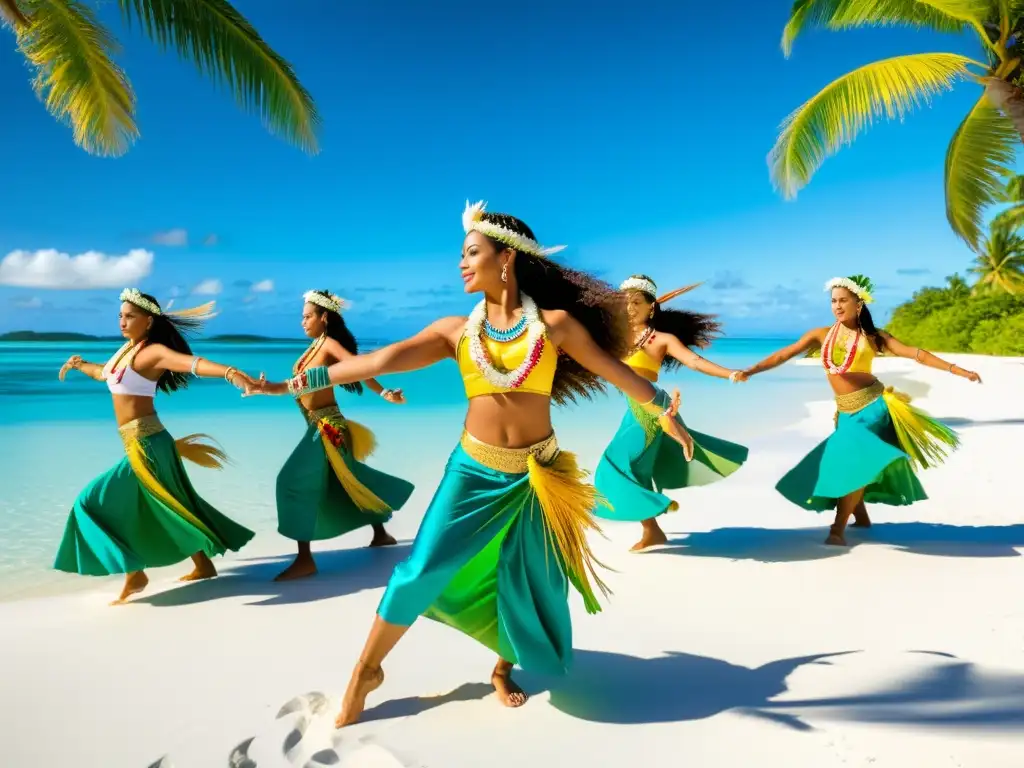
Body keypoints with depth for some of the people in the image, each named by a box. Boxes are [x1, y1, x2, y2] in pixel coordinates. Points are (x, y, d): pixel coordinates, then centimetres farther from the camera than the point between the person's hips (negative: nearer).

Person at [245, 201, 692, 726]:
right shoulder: (455, 329, 0)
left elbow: (614, 370, 4)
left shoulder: (555, 323, -4)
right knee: (421, 570, -1)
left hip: (534, 477, 0)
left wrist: (664, 410, 5)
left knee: (528, 583, 8)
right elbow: (380, 361, -5)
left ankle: (504, 668, 38)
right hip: (472, 471, 1)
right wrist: (294, 384, -8)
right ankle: (367, 671, 22)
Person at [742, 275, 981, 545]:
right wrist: (749, 371, -6)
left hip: (872, 408, -4)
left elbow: (916, 354, -3)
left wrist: (957, 370, -10)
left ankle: (838, 529, -6)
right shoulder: (821, 335, 5)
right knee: (846, 465, 9)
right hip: (847, 414, 4)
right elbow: (783, 355, 1)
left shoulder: (872, 336, 0)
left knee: (854, 462, -14)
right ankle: (861, 518, 34)